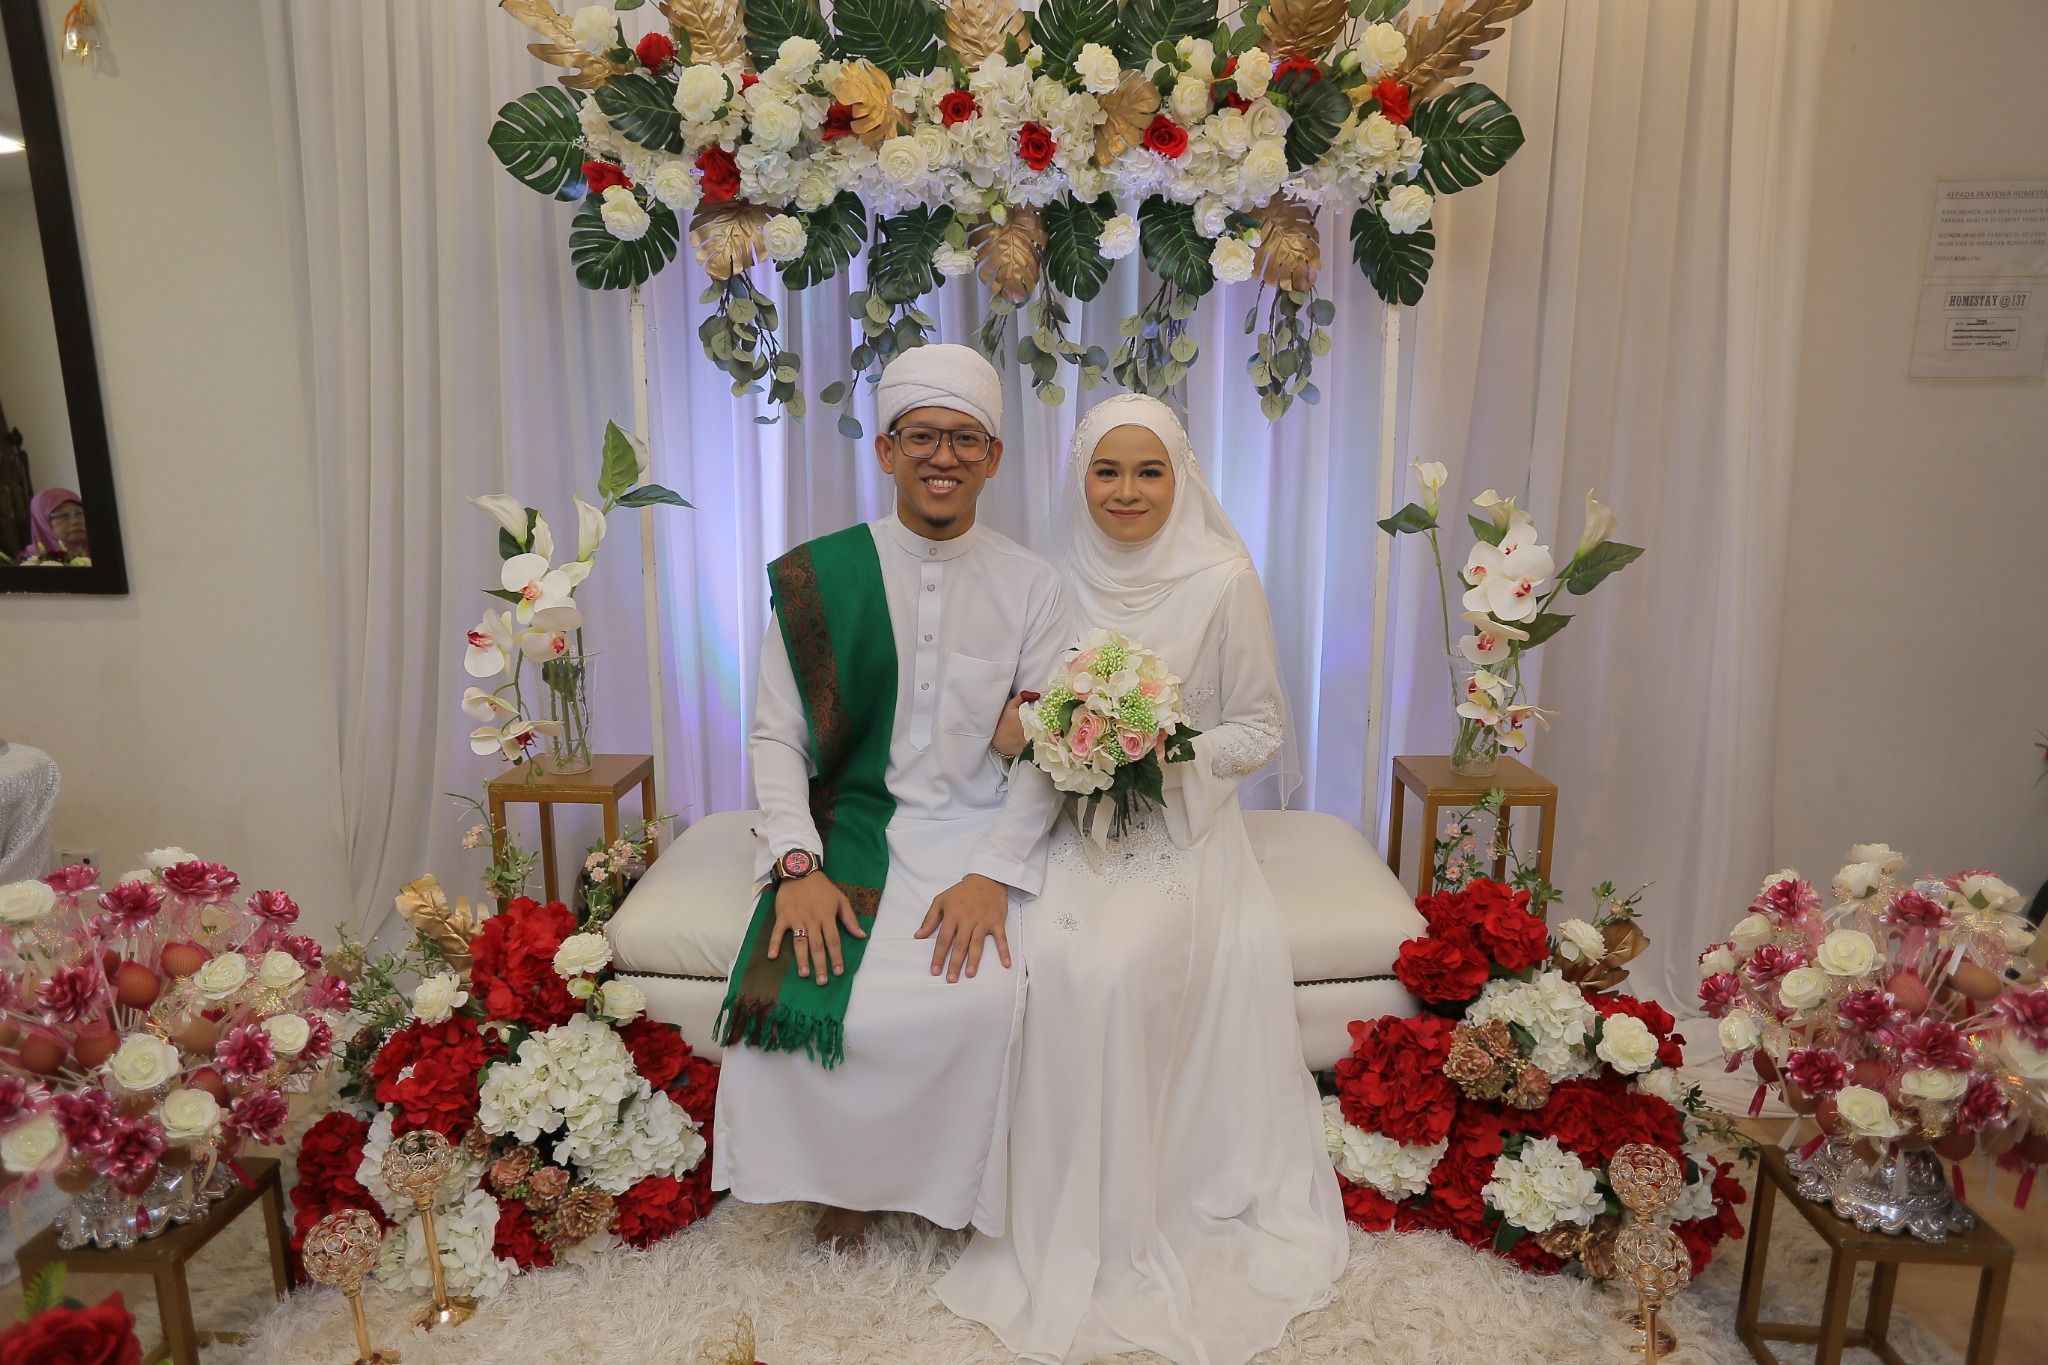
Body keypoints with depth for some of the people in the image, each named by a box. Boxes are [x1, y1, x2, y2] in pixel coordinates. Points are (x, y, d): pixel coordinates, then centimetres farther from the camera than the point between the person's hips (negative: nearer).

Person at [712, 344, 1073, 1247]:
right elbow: (776, 736, 1)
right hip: (851, 825, 1)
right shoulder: (817, 577, 1)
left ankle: (947, 1183, 9)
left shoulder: (1031, 587, 2)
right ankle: (847, 1176, 10)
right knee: (794, 995, -21)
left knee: (981, 1000, -24)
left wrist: (992, 875, -16)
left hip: (980, 834, 0)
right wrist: (797, 865, -13)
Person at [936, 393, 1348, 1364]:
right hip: (1071, 820, 3)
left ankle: (1129, 1236, -4)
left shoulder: (1224, 580, -5)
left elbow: (1260, 729, 1)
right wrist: (1021, 729, -9)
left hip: (1179, 827, -2)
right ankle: (1062, 1229, -3)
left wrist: (1174, 752, -17)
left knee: (1114, 966, -27)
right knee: (1050, 958, -24)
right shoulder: (1056, 580, 5)